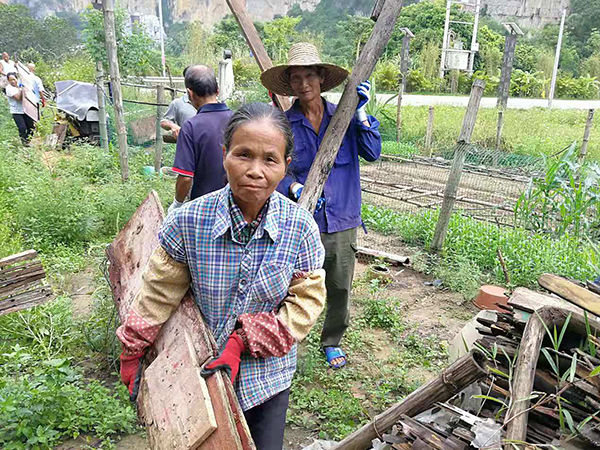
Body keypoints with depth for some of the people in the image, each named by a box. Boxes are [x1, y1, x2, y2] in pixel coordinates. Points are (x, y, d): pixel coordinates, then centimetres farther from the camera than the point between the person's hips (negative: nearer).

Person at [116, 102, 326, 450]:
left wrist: (244, 341, -19)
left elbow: (307, 301, -12)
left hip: (269, 377, 0)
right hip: (203, 371, 0)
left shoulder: (300, 227, -18)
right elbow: (160, 291, -5)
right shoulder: (189, 220, -18)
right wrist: (132, 352, 4)